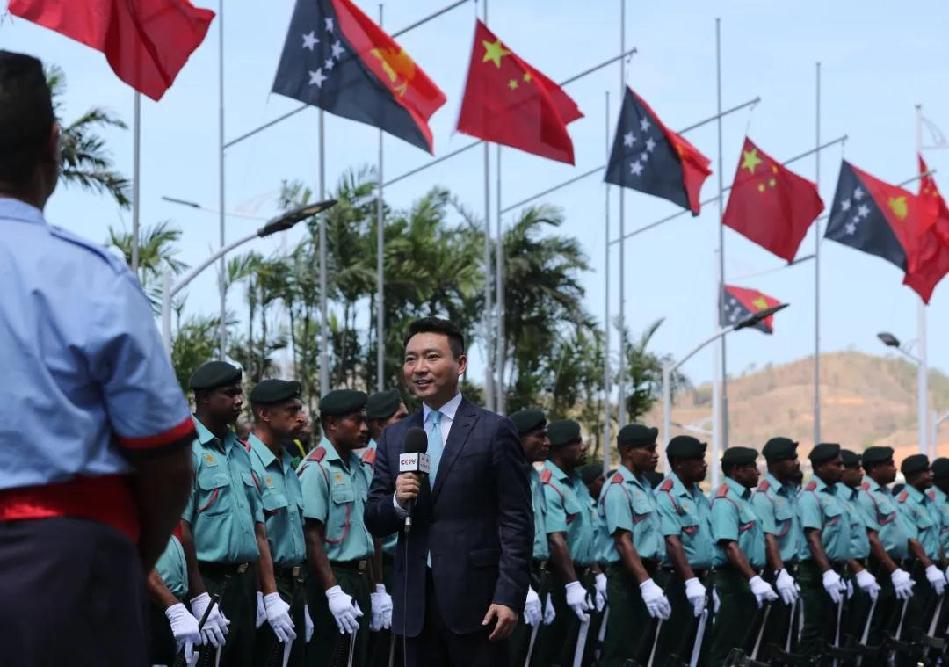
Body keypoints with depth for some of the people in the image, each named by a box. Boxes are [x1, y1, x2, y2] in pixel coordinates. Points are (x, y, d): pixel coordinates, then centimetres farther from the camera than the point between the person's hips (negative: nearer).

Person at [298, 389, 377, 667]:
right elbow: (312, 536, -17)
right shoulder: (316, 469, -12)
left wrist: (376, 590, 16)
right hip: (331, 579, -8)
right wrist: (333, 592, -21)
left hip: (361, 580, 8)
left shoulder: (362, 469, 14)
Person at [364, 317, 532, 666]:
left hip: (475, 598, -4)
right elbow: (374, 521, 12)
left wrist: (510, 596, -13)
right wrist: (397, 503, -11)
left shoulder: (495, 431, -1)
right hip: (416, 600, 4)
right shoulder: (394, 437, 13)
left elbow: (516, 522, -5)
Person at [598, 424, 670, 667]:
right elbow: (624, 542, -20)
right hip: (628, 578, -9)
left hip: (649, 572, 9)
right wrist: (646, 583, -28)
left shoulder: (644, 486, 15)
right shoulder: (618, 488, -12)